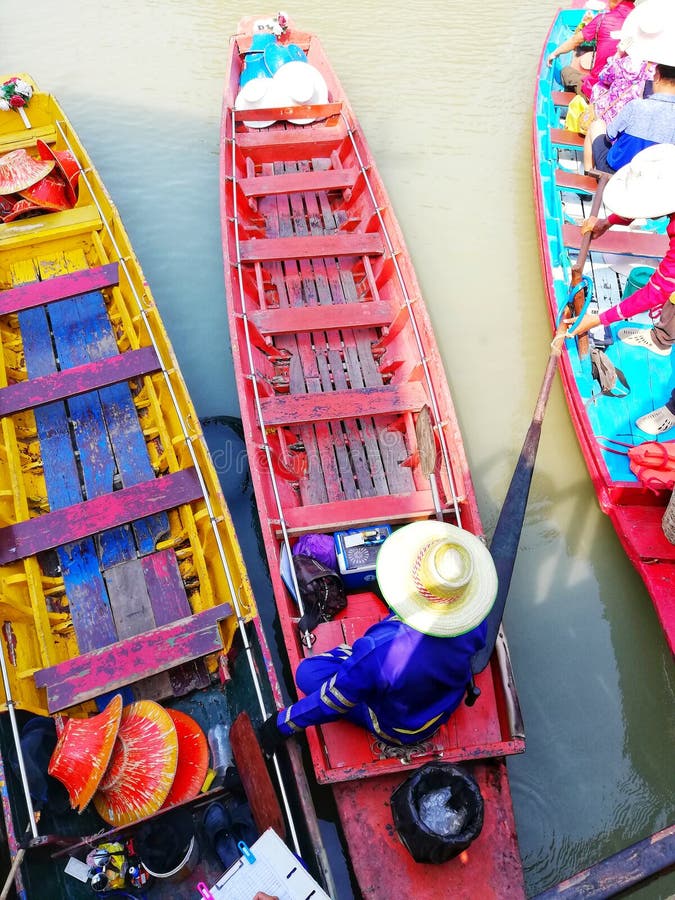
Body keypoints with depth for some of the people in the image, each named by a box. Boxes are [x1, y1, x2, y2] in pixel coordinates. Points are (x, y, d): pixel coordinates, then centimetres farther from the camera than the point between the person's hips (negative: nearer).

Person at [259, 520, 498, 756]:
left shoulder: (380, 650, -46)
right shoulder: (474, 620, -31)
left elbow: (333, 701, -28)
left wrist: (283, 724, -9)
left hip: (397, 731, -4)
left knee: (307, 673, -1)